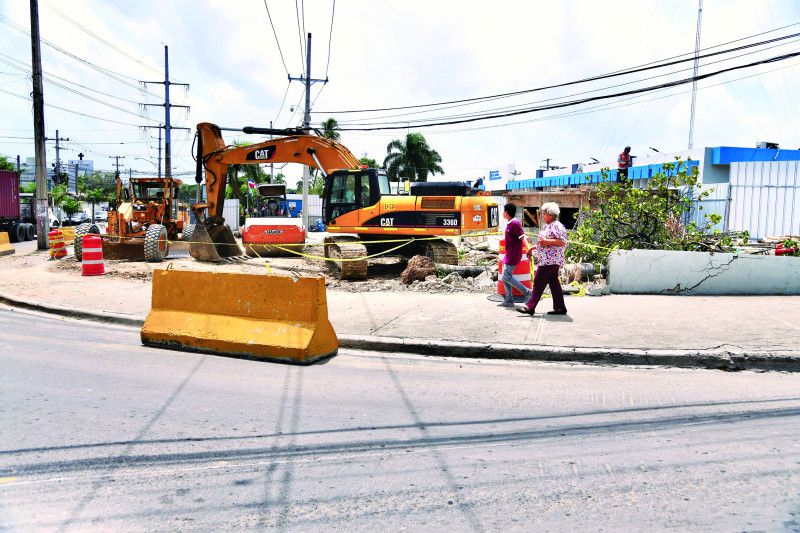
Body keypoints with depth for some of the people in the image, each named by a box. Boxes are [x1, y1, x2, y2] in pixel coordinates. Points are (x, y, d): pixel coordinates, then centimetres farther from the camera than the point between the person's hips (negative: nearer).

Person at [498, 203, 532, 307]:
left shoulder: (515, 223, -15)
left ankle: (526, 292, -8)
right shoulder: (509, 224, 14)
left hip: (514, 255, -10)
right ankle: (509, 301, 11)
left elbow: (523, 237, -23)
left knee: (507, 275, -14)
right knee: (505, 277, 9)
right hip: (509, 255, 10)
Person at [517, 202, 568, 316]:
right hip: (545, 259, 10)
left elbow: (563, 242, -21)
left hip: (550, 260, -10)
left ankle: (530, 307, -7)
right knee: (553, 283, 10)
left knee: (539, 282, -9)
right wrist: (532, 248, 26)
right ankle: (560, 307, 13)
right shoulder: (547, 226, 19)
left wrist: (547, 241, -25)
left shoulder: (556, 226, -13)